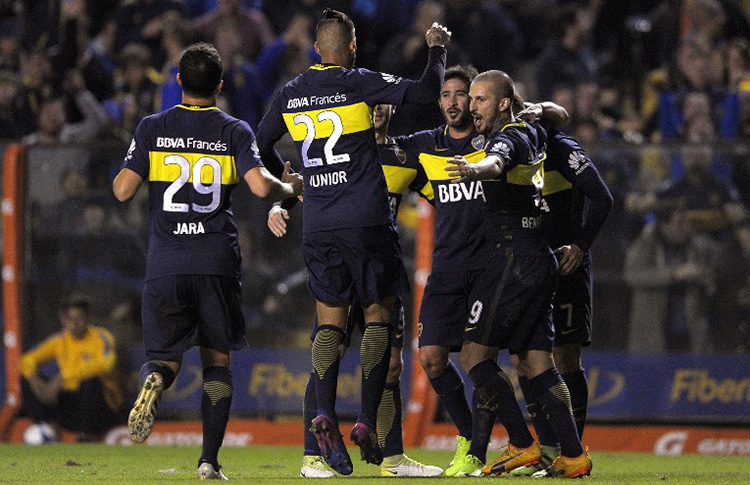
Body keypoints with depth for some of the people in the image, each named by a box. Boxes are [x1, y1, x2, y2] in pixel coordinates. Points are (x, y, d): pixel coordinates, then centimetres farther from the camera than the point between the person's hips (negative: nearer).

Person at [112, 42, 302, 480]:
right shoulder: (234, 131, 2)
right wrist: (291, 188, 10)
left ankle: (155, 380, -30)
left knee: (166, 356, 9)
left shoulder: (152, 129, 4)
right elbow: (261, 186, -11)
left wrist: (126, 171, 21)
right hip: (218, 262, 0)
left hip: (165, 263, 0)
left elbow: (123, 191, -2)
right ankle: (209, 460, 3)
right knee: (217, 358, 12)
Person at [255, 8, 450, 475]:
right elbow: (426, 91, -12)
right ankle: (368, 422, -4)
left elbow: (260, 149, 18)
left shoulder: (289, 95, 8)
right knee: (378, 315, 6)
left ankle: (325, 413, -14)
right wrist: (438, 48, 7)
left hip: (318, 226, 4)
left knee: (330, 321, 8)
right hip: (367, 221, -4)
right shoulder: (359, 83, -7)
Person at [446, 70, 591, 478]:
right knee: (535, 363, 8)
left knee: (475, 355, -7)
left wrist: (475, 171, -58)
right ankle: (573, 455, 3)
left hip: (514, 257, -10)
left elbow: (498, 163, -37)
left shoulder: (509, 137, -12)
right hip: (540, 259, 10)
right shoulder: (532, 134, 15)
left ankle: (522, 444, -9)